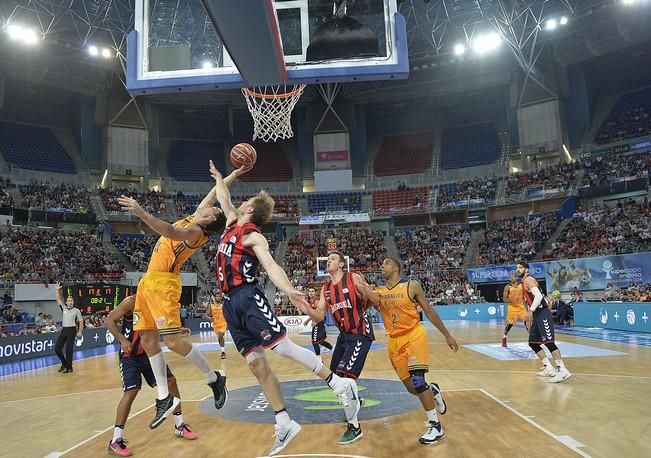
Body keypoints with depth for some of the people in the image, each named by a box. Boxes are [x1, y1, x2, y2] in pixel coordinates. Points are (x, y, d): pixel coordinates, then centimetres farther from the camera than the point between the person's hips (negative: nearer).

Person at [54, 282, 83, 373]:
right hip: (64, 330, 5)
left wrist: (79, 331, -5)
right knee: (57, 348, 3)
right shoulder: (64, 308, 11)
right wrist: (57, 290, -5)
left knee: (68, 349, -6)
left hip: (71, 330, -5)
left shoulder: (76, 311, 1)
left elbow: (81, 321, 2)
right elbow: (58, 299, 6)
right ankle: (64, 363, 23)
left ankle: (69, 367, 2)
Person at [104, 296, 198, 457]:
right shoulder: (131, 302, -21)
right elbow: (108, 321, -20)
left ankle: (180, 427, 19)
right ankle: (115, 442, -3)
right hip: (129, 355, -7)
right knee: (131, 392, -16)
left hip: (148, 352, 7)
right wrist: (123, 339, -32)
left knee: (170, 381, 4)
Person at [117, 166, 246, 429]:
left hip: (163, 283, -10)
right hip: (148, 281, 10)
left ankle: (214, 379, 7)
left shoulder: (196, 231, -14)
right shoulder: (194, 219, 11)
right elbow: (213, 195, 23)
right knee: (148, 340, 6)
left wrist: (141, 213, -41)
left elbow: (170, 232, -34)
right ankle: (164, 398, 13)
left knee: (173, 341, -13)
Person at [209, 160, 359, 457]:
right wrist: (218, 177, 47)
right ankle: (284, 424, 8)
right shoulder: (233, 222, 19)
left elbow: (271, 266, -18)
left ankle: (341, 385, -3)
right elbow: (223, 199, 38)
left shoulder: (253, 235, -5)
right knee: (256, 364, 3)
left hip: (248, 297, -8)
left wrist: (288, 291, -34)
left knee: (283, 347, -16)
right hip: (230, 304, 8)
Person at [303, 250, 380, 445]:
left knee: (344, 376, -16)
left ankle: (354, 428, -2)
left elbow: (376, 301, -9)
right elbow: (318, 317, 5)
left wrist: (365, 290, -30)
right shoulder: (325, 288, 8)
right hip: (344, 334, 8)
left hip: (360, 334, -7)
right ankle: (355, 403, 45)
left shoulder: (354, 278, -9)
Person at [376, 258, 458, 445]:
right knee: (411, 387, 6)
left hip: (414, 336, -4)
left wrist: (447, 335, 2)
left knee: (417, 380, -16)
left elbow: (429, 311, 0)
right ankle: (433, 390, 41)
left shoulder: (411, 286, -6)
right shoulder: (379, 291, 4)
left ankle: (435, 426, -1)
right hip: (395, 341, 4)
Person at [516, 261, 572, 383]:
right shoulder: (524, 283, 20)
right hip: (536, 315, 10)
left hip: (543, 314, -10)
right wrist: (529, 318, 25)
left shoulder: (529, 280, -9)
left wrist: (530, 311, -24)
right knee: (533, 343, 11)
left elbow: (538, 296, -23)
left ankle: (562, 370, -13)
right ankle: (549, 368, 17)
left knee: (548, 342, -14)